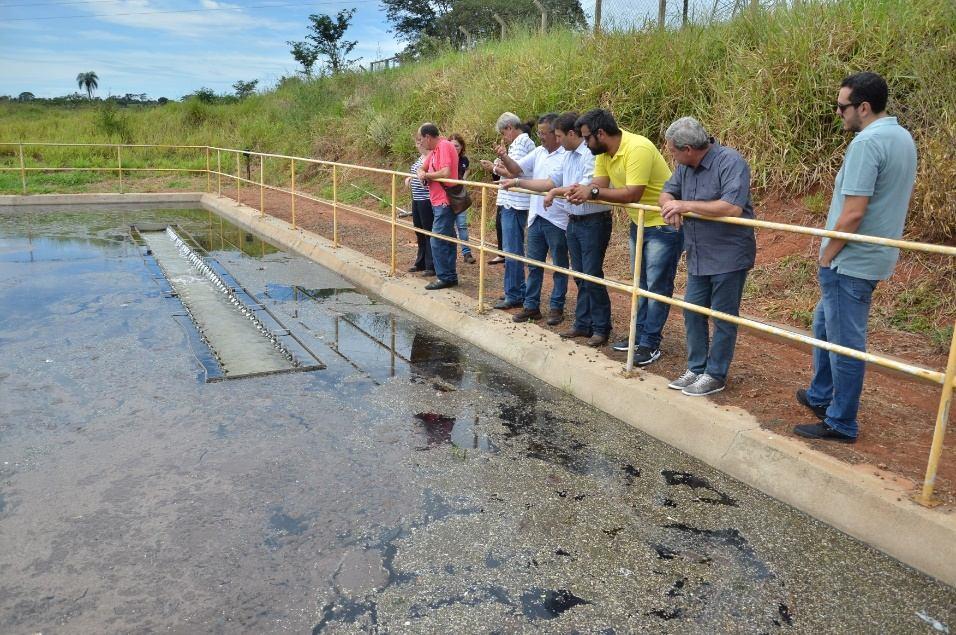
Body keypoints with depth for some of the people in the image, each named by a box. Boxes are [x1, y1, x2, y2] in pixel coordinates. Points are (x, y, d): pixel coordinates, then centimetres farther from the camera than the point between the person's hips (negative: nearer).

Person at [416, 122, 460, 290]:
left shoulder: (444, 146, -14)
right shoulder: (434, 149, 16)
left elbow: (446, 173, -25)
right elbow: (422, 168, 20)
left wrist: (427, 174, -10)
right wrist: (422, 173, -4)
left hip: (444, 202, -10)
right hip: (439, 202, 10)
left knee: (438, 241, -10)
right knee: (447, 239, 13)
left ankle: (445, 278, -5)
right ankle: (450, 276, 20)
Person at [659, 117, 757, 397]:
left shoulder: (730, 162, -19)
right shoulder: (686, 166, 4)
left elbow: (733, 208, -29)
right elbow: (667, 193, 15)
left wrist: (686, 205, -25)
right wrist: (670, 206, -10)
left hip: (728, 256, -8)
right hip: (698, 257, 8)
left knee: (723, 317, 4)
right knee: (692, 312, 12)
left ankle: (715, 375, 16)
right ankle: (696, 368, 26)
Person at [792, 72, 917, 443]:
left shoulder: (866, 143, -20)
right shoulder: (903, 138, 11)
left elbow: (853, 213, -25)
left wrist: (826, 256, -12)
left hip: (851, 261, -10)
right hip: (876, 256, 10)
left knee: (845, 342, 0)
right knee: (825, 326, 23)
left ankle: (841, 424, 12)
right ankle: (821, 396, 36)